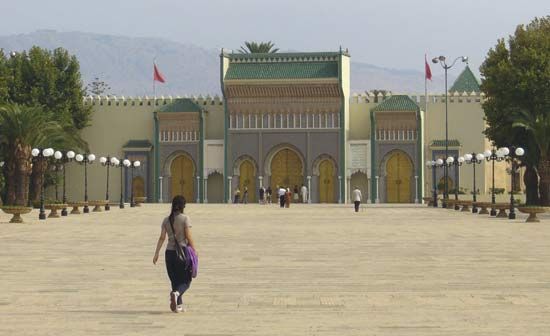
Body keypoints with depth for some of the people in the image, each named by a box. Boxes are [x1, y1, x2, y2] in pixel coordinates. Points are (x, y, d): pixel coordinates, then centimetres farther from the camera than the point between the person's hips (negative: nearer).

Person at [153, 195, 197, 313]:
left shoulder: (166, 220, 4)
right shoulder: (185, 219, -7)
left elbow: (162, 238, 1)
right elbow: (189, 237, -10)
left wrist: (156, 253, 3)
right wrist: (195, 250, 1)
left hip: (169, 253, 4)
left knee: (175, 280, 14)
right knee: (185, 281, 4)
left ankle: (179, 306, 14)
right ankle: (176, 293, -25)